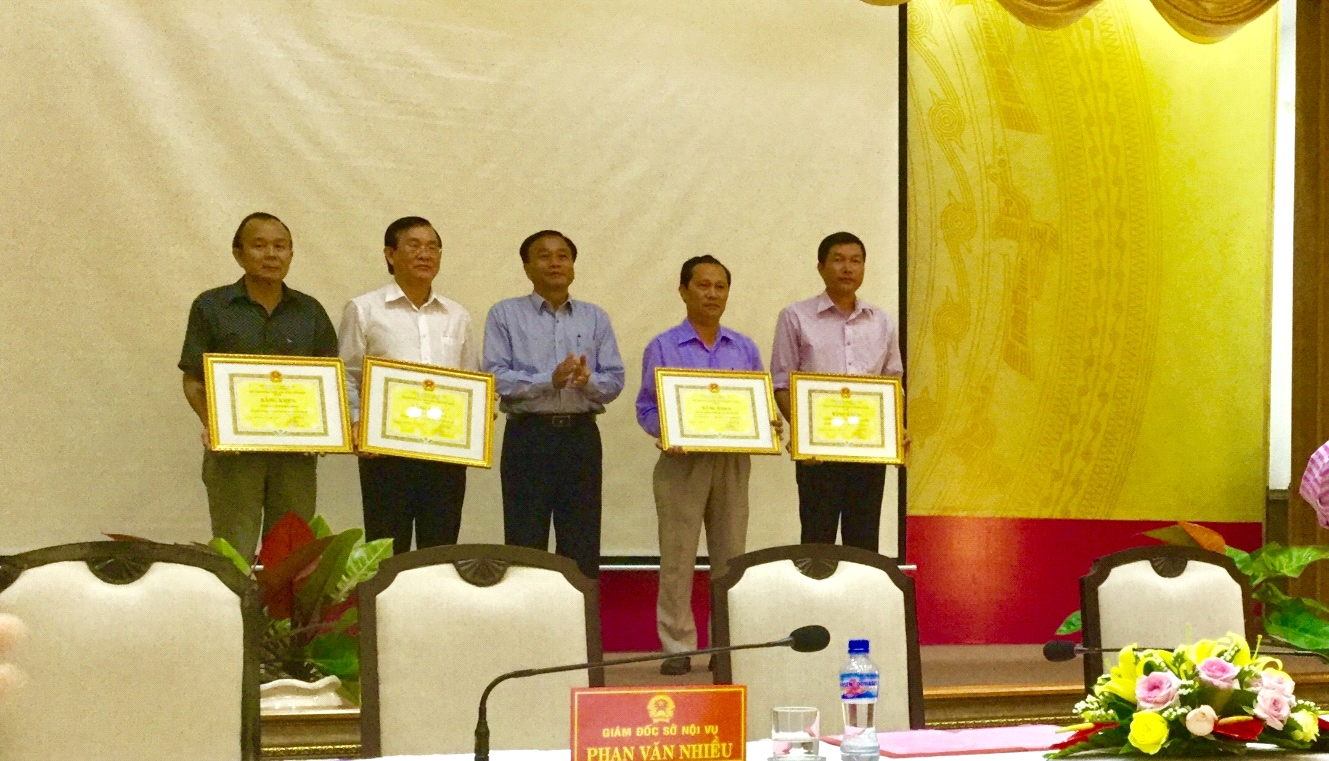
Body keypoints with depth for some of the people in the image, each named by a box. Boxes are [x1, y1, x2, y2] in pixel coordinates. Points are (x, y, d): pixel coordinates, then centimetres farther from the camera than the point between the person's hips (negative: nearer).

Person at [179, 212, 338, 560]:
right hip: (233, 450, -2)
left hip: (297, 450, 3)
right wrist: (210, 423, -16)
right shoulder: (211, 307, 3)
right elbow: (194, 380, 3)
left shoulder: (310, 312, 11)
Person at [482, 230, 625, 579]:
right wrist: (549, 380, -20)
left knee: (582, 546, 5)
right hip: (528, 436, -2)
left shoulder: (596, 318, 11)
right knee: (525, 544, 1)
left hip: (581, 436, 3)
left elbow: (614, 381, 5)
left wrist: (587, 381, -17)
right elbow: (495, 377, -8)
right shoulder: (505, 314, 3)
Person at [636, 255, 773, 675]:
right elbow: (647, 409, 1)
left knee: (731, 556, 5)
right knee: (677, 558, -3)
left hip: (733, 462, 3)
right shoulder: (662, 348, 3)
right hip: (683, 461, -3)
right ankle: (677, 647, 4)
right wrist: (667, 435, -18)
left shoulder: (745, 349, 13)